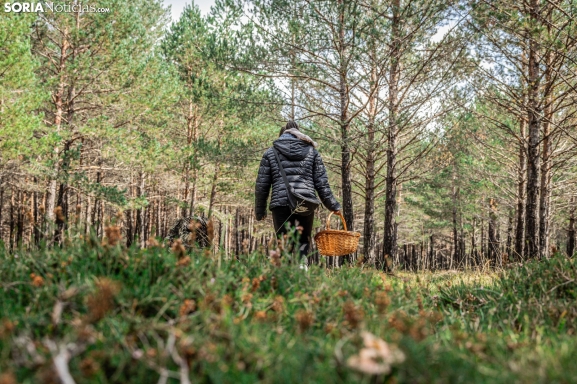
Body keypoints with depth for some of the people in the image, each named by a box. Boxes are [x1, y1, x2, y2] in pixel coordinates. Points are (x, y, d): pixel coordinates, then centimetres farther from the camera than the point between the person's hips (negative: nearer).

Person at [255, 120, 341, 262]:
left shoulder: (270, 153, 12)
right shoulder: (312, 152, 15)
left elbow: (261, 185, 11)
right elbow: (322, 183, 10)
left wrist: (259, 210, 21)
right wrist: (333, 206, 19)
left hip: (281, 204, -1)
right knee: (303, 243, 9)